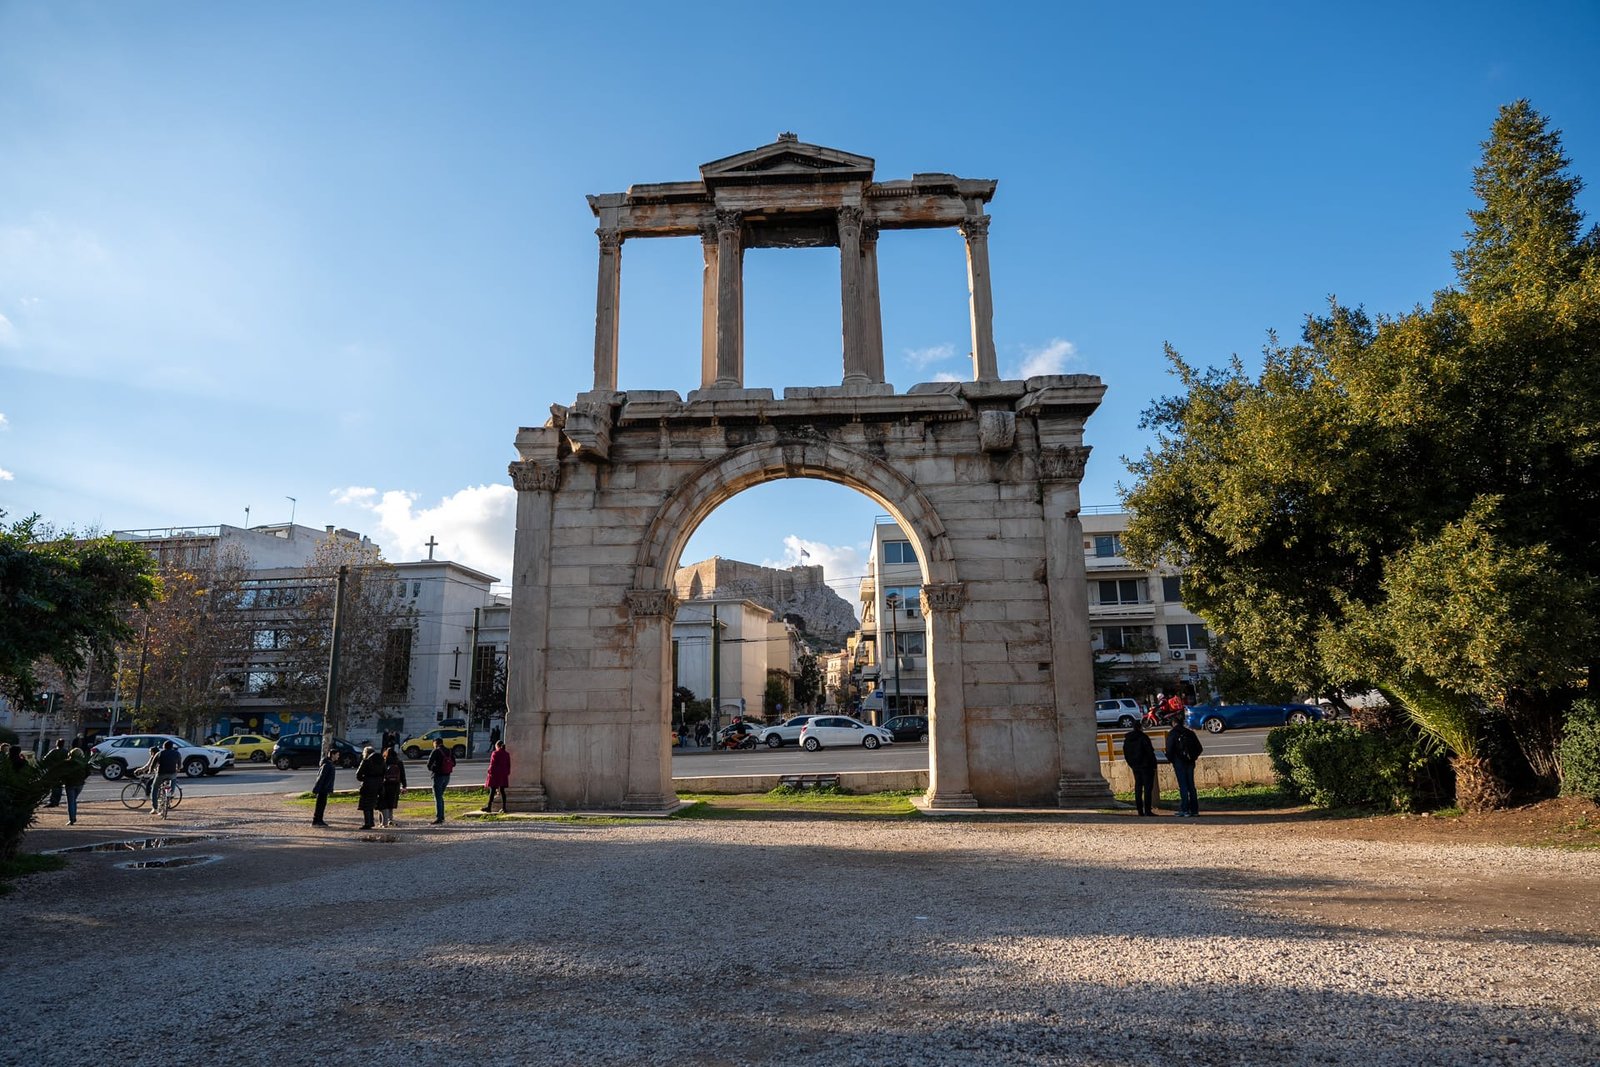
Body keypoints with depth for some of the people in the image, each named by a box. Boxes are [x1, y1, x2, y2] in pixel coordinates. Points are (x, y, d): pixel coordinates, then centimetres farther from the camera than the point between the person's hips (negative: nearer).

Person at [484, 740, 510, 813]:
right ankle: (504, 808, 6)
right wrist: (507, 773, 18)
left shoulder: (495, 753, -8)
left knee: (492, 790, -2)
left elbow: (492, 764, -11)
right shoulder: (507, 754, 9)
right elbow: (509, 765, 12)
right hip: (503, 775, 5)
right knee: (502, 791, 7)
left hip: (495, 774, -5)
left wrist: (490, 772, -4)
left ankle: (489, 807, -2)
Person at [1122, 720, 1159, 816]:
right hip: (1146, 765, -6)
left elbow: (1126, 754, 13)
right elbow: (1150, 752, -13)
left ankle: (1140, 810, 8)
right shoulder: (1143, 737, -12)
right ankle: (1148, 810, -7)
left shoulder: (1127, 739, 9)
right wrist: (1154, 765, -7)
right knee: (1148, 787, -3)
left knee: (1138, 788, 9)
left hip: (1135, 766, 6)